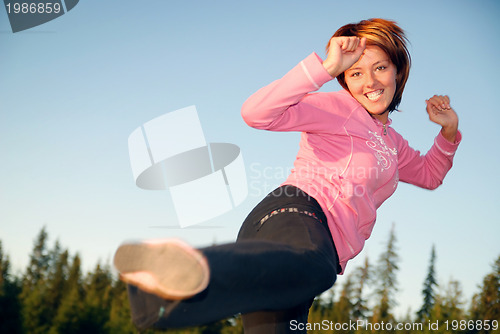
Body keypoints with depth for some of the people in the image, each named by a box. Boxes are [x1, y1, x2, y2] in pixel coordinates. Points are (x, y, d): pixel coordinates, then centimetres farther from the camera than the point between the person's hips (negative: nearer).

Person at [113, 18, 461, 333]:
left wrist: (449, 130, 34)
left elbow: (429, 174, 52)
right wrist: (327, 67, -11)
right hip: (296, 214, -9)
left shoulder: (392, 143, 35)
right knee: (312, 263, -47)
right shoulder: (339, 107, 9)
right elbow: (257, 113, -6)